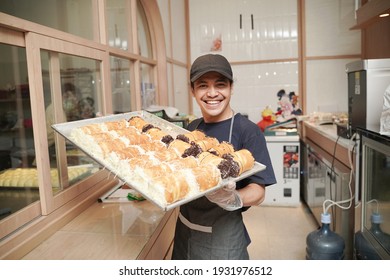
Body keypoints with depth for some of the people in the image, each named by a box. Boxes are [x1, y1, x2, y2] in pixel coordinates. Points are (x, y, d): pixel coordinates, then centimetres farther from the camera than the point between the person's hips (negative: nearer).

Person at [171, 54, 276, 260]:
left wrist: (233, 199, -35)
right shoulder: (192, 128, 2)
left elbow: (258, 191, -15)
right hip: (184, 231, 5)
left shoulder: (247, 131, -15)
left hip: (223, 237, -5)